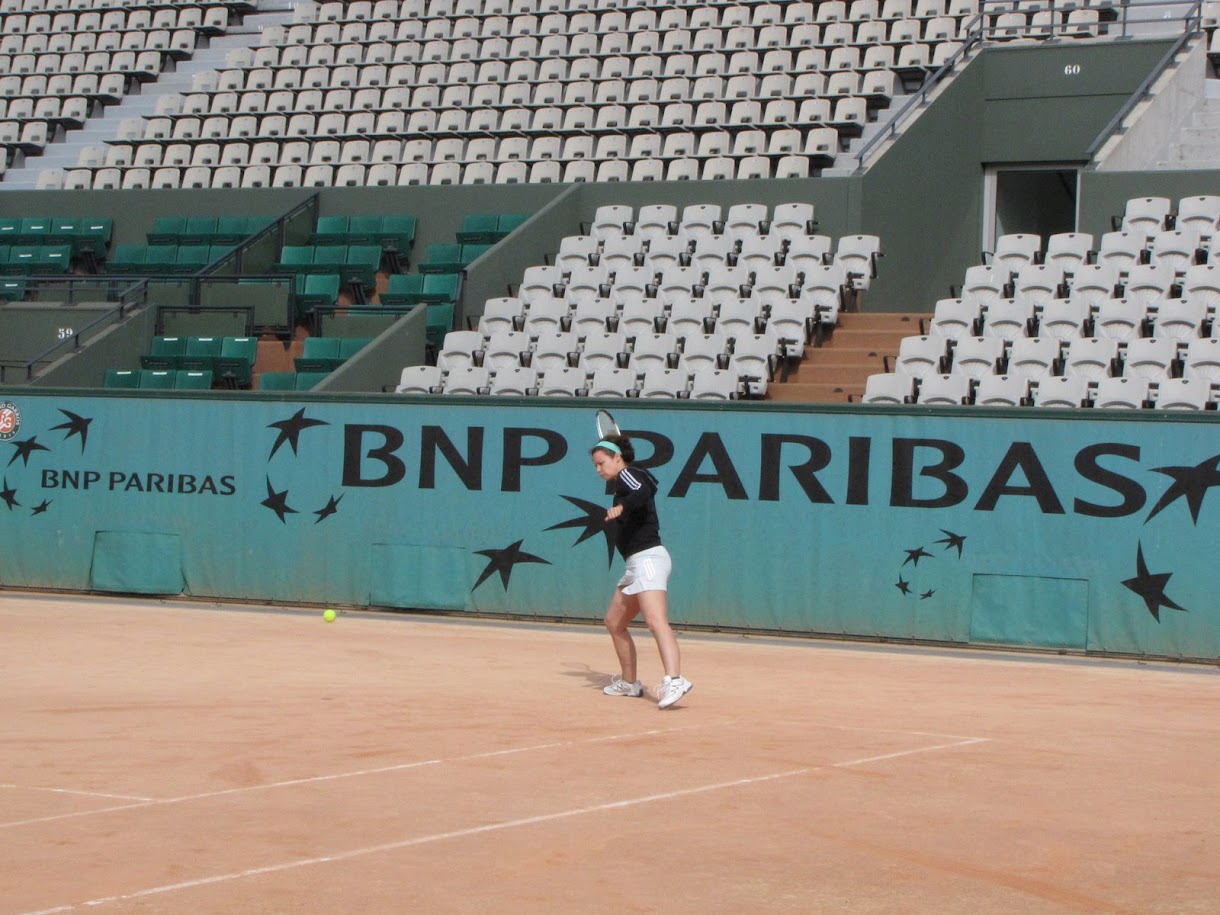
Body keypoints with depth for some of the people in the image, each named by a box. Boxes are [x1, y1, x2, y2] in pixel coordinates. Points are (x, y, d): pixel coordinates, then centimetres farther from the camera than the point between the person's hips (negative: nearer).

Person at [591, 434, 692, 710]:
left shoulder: (628, 475, -6)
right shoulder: (631, 479, 21)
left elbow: (642, 494, -26)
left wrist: (621, 507, -39)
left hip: (648, 558, -11)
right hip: (637, 563, 11)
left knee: (656, 621, -26)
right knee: (614, 622, 18)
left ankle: (674, 680, -41)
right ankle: (629, 682, 26)